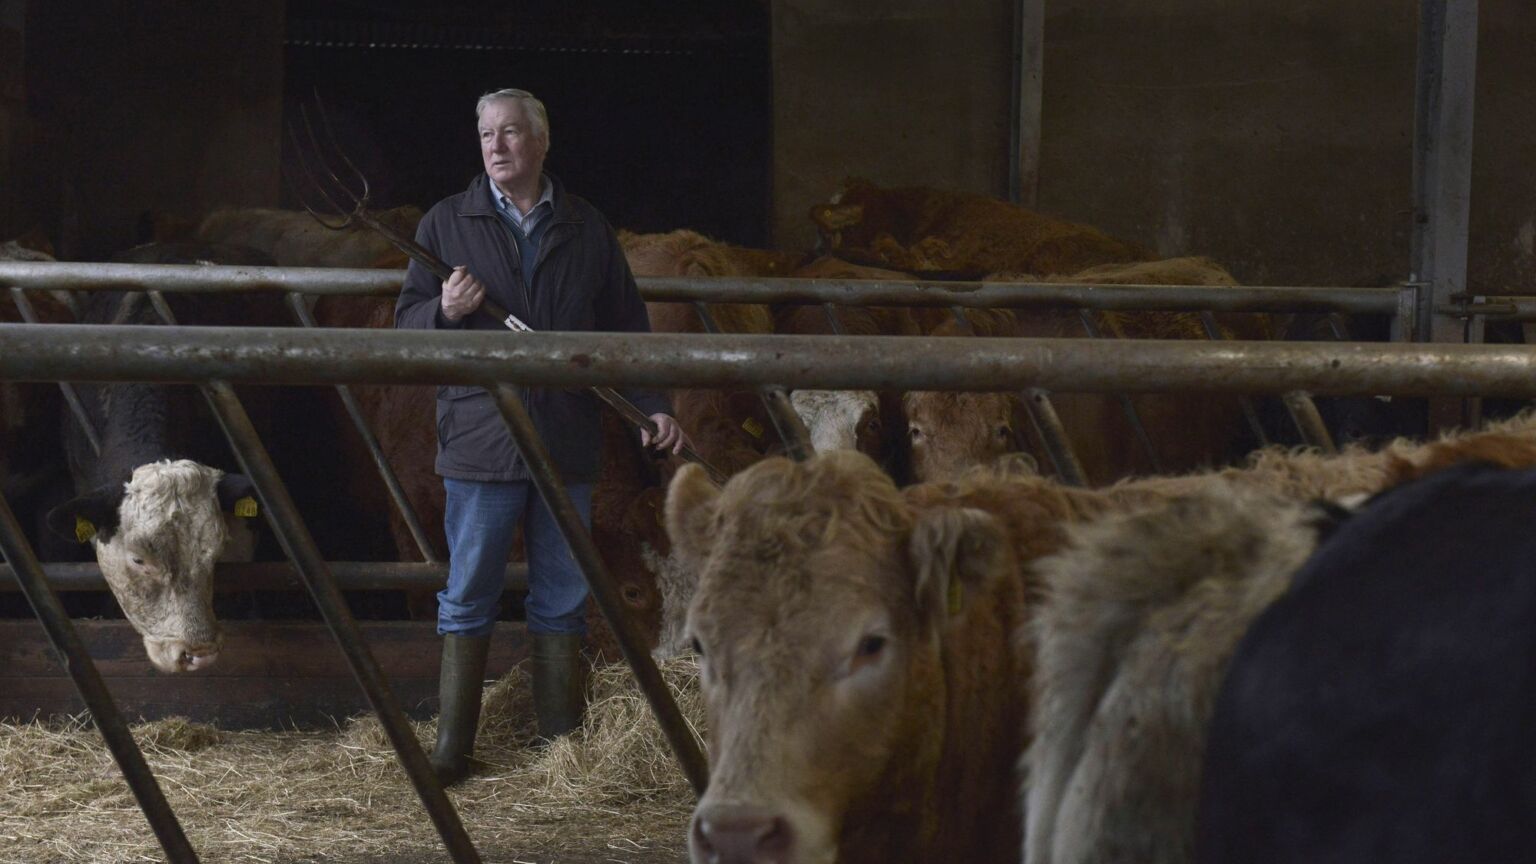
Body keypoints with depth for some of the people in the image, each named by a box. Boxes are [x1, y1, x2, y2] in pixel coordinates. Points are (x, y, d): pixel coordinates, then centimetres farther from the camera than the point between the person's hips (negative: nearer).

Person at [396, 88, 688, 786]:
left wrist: (652, 407, 4)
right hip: (480, 438, -2)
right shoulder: (448, 224, 6)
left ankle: (562, 740, 15)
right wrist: (445, 311, -15)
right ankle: (452, 748, 3)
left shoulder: (588, 231, 11)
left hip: (568, 444, 2)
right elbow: (406, 323, 6)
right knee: (468, 597, -1)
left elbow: (626, 328, 15)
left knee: (563, 598, 8)